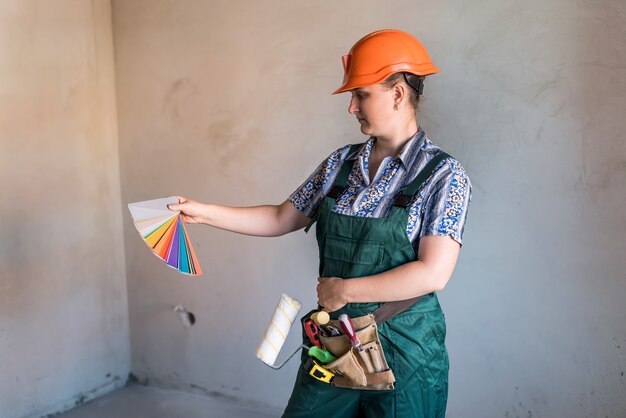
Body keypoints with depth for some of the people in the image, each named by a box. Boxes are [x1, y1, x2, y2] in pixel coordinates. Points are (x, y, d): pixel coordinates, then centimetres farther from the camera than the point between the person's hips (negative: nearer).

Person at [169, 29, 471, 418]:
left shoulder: (443, 175, -13)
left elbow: (433, 274, -21)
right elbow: (281, 219, 10)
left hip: (404, 351, -4)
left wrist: (344, 290, -16)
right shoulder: (342, 163, 2)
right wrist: (204, 212, 4)